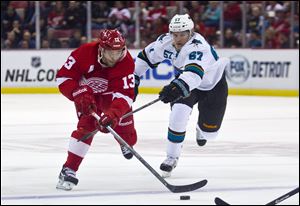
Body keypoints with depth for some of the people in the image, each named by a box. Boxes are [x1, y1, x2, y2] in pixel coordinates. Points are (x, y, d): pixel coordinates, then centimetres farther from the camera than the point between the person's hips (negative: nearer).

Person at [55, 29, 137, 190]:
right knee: (87, 124, -23)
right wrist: (80, 94, -41)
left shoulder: (126, 62, -32)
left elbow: (125, 94, -37)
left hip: (111, 94, 2)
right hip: (87, 93, -2)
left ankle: (127, 144, 47)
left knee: (124, 122, 5)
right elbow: (63, 77, -28)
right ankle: (68, 170, -21)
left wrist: (114, 114, -54)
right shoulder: (84, 53, -35)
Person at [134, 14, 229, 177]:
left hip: (214, 85, -4)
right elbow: (146, 56, -2)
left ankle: (201, 131, 45)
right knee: (178, 114, -23)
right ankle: (172, 157, -8)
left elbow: (194, 71, -59)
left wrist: (177, 87, -75)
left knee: (209, 131, 5)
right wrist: (133, 78, -2)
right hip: (185, 81, 4)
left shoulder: (198, 46, -41)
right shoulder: (165, 42, -21)